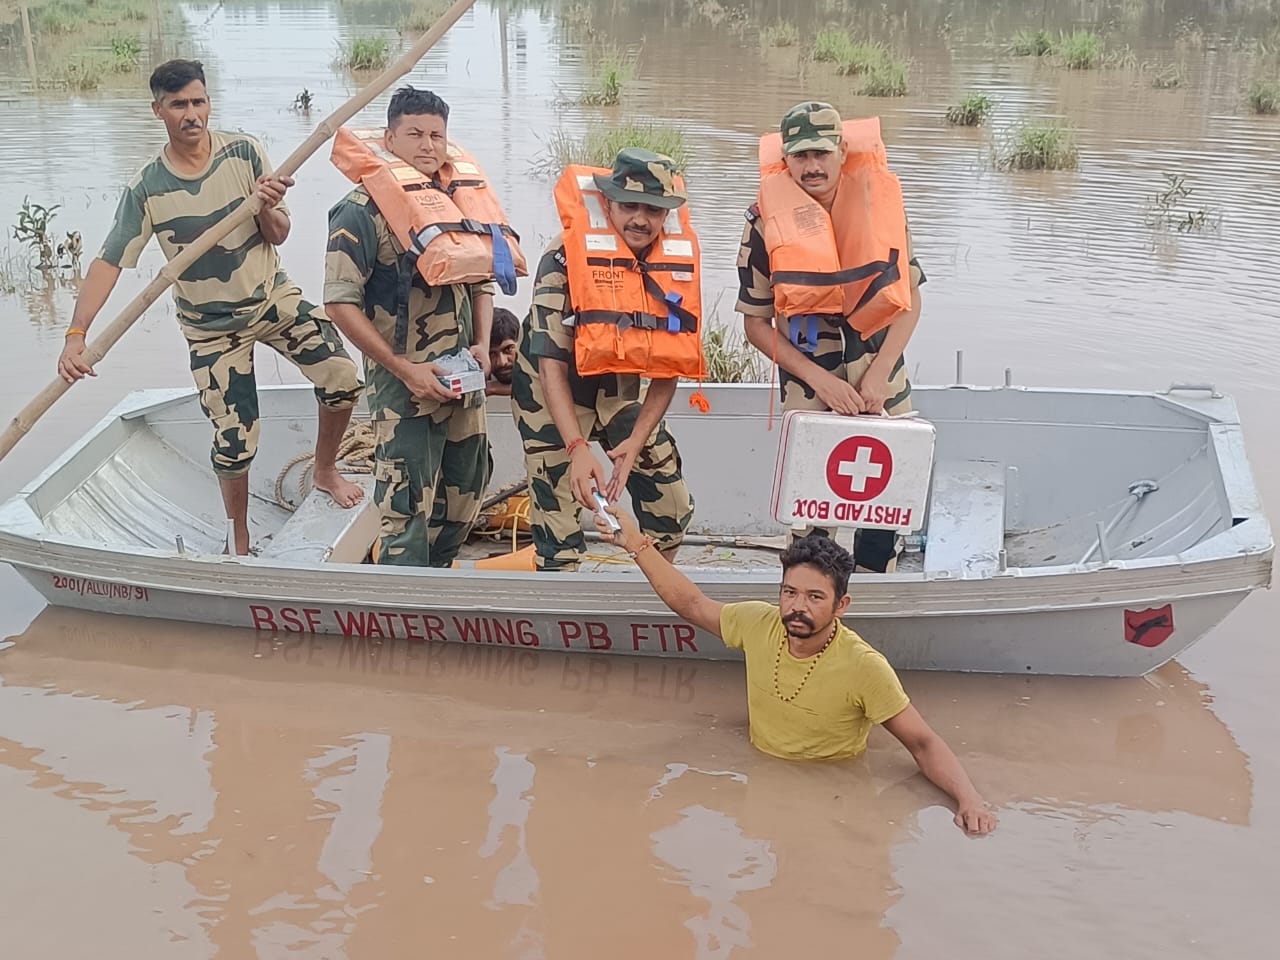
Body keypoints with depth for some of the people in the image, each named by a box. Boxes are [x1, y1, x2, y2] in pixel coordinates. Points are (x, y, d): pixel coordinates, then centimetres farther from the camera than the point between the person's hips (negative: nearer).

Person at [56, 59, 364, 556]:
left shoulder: (244, 152, -10)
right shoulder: (146, 189, -15)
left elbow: (278, 236, -5)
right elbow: (108, 263, -17)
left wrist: (267, 207, -29)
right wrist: (76, 334, -28)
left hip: (274, 298, 2)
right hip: (212, 326, -2)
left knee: (342, 379, -15)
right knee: (234, 443, -1)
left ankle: (325, 470, 15)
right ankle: (239, 540, 24)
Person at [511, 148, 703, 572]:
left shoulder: (680, 263, -9)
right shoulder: (567, 258, -24)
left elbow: (669, 365, -3)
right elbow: (550, 364, -25)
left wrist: (637, 441, -14)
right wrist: (577, 448, -34)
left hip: (621, 392, 5)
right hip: (552, 394, -5)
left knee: (672, 506, 8)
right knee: (559, 526, -8)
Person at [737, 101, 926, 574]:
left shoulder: (880, 202, -4)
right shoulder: (767, 221, -10)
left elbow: (910, 300, 2)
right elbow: (756, 323, -5)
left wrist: (878, 375, -11)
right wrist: (822, 380, -13)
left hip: (883, 386, 2)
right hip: (808, 388, -2)